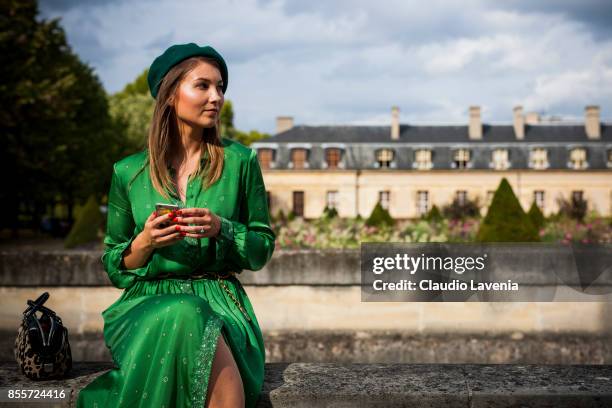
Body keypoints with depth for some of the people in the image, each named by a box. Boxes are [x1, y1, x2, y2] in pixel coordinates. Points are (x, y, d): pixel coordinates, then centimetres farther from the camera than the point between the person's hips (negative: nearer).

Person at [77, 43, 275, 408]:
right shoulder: (129, 172, 7)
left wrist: (221, 229, -10)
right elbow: (114, 268, 13)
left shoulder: (240, 161, 7)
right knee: (185, 316, -37)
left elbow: (263, 248, 10)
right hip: (148, 301, 0)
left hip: (220, 298, 0)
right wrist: (145, 243, -10)